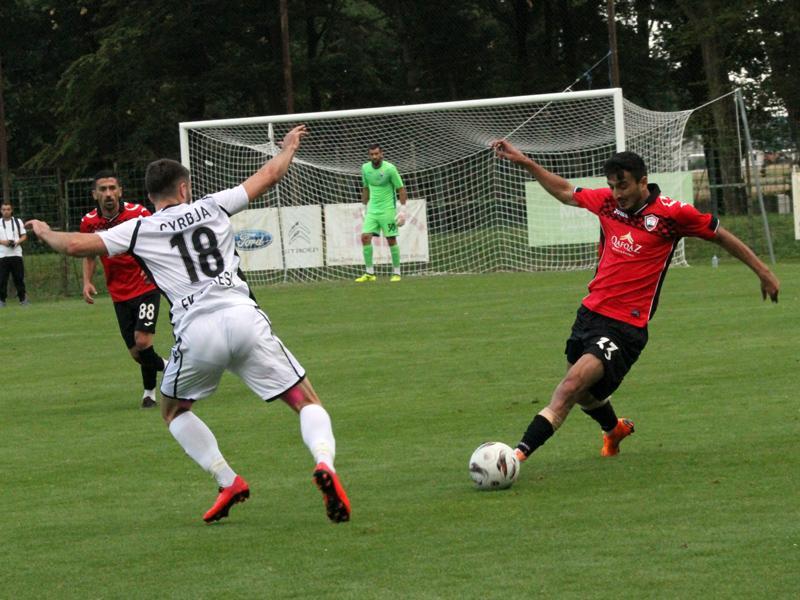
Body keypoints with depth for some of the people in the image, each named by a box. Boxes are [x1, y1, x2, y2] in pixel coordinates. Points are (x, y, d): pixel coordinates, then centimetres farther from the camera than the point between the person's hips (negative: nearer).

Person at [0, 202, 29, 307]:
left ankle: (23, 298, 6)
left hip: (16, 254, 1)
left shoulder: (18, 221, 11)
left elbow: (24, 236, 10)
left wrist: (17, 242, -9)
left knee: (19, 278, 0)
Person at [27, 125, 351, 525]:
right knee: (307, 401, 7)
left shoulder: (140, 230, 11)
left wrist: (45, 232, 26)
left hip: (197, 331, -1)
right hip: (244, 318, 1)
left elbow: (76, 245, 5)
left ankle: (228, 483, 11)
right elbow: (269, 175, 27)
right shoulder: (212, 207, 17)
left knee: (174, 410, 27)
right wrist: (288, 148, 47)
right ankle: (324, 463, -24)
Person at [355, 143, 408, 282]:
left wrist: (402, 209, -12)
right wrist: (365, 207, 17)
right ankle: (369, 273, -2)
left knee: (391, 240, -2)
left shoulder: (390, 169, -11)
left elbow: (401, 189, -7)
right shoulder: (365, 168, 4)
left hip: (388, 210, -5)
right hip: (372, 210, 5)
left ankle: (396, 273, 10)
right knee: (365, 237, -8)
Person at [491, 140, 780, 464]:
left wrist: (762, 271, 9)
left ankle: (519, 453, -29)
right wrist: (524, 161, 16)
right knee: (583, 393, 19)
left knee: (572, 385, -22)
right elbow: (565, 192, 21)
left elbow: (721, 236, 3)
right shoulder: (606, 201, 4)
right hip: (590, 313, 6)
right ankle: (615, 429, 53)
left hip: (625, 325, -6)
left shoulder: (672, 213, -9)